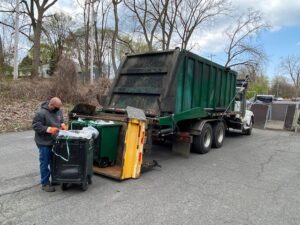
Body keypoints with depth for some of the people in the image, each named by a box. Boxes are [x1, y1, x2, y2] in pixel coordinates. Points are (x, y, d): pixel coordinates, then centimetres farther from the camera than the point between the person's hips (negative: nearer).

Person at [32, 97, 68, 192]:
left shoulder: (58, 111, 1)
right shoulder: (41, 113, -20)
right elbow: (35, 126, -18)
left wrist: (62, 124, -4)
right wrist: (49, 129, -27)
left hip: (55, 141, 7)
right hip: (44, 142, -7)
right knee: (45, 163, 2)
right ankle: (45, 183, 14)